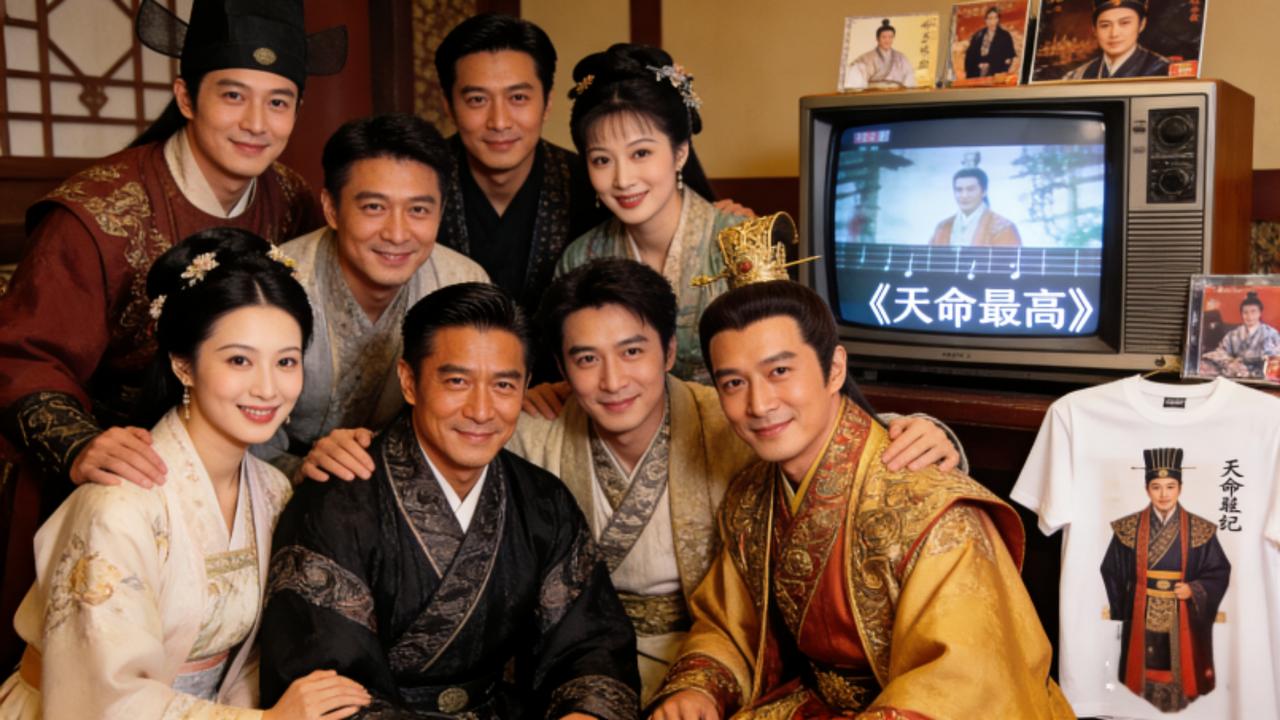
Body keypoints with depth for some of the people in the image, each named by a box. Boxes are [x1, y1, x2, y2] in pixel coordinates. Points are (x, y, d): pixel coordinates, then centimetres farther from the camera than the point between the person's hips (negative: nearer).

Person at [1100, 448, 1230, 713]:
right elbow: (1113, 574, 5)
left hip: (1183, 619, 0)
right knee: (1144, 681, 3)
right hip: (1141, 618, 0)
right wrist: (1118, 614, 0)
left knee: (1180, 677, 3)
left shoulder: (1201, 530, -1)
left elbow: (1219, 571, 2)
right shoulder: (1128, 529, 0)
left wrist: (1194, 589, -14)